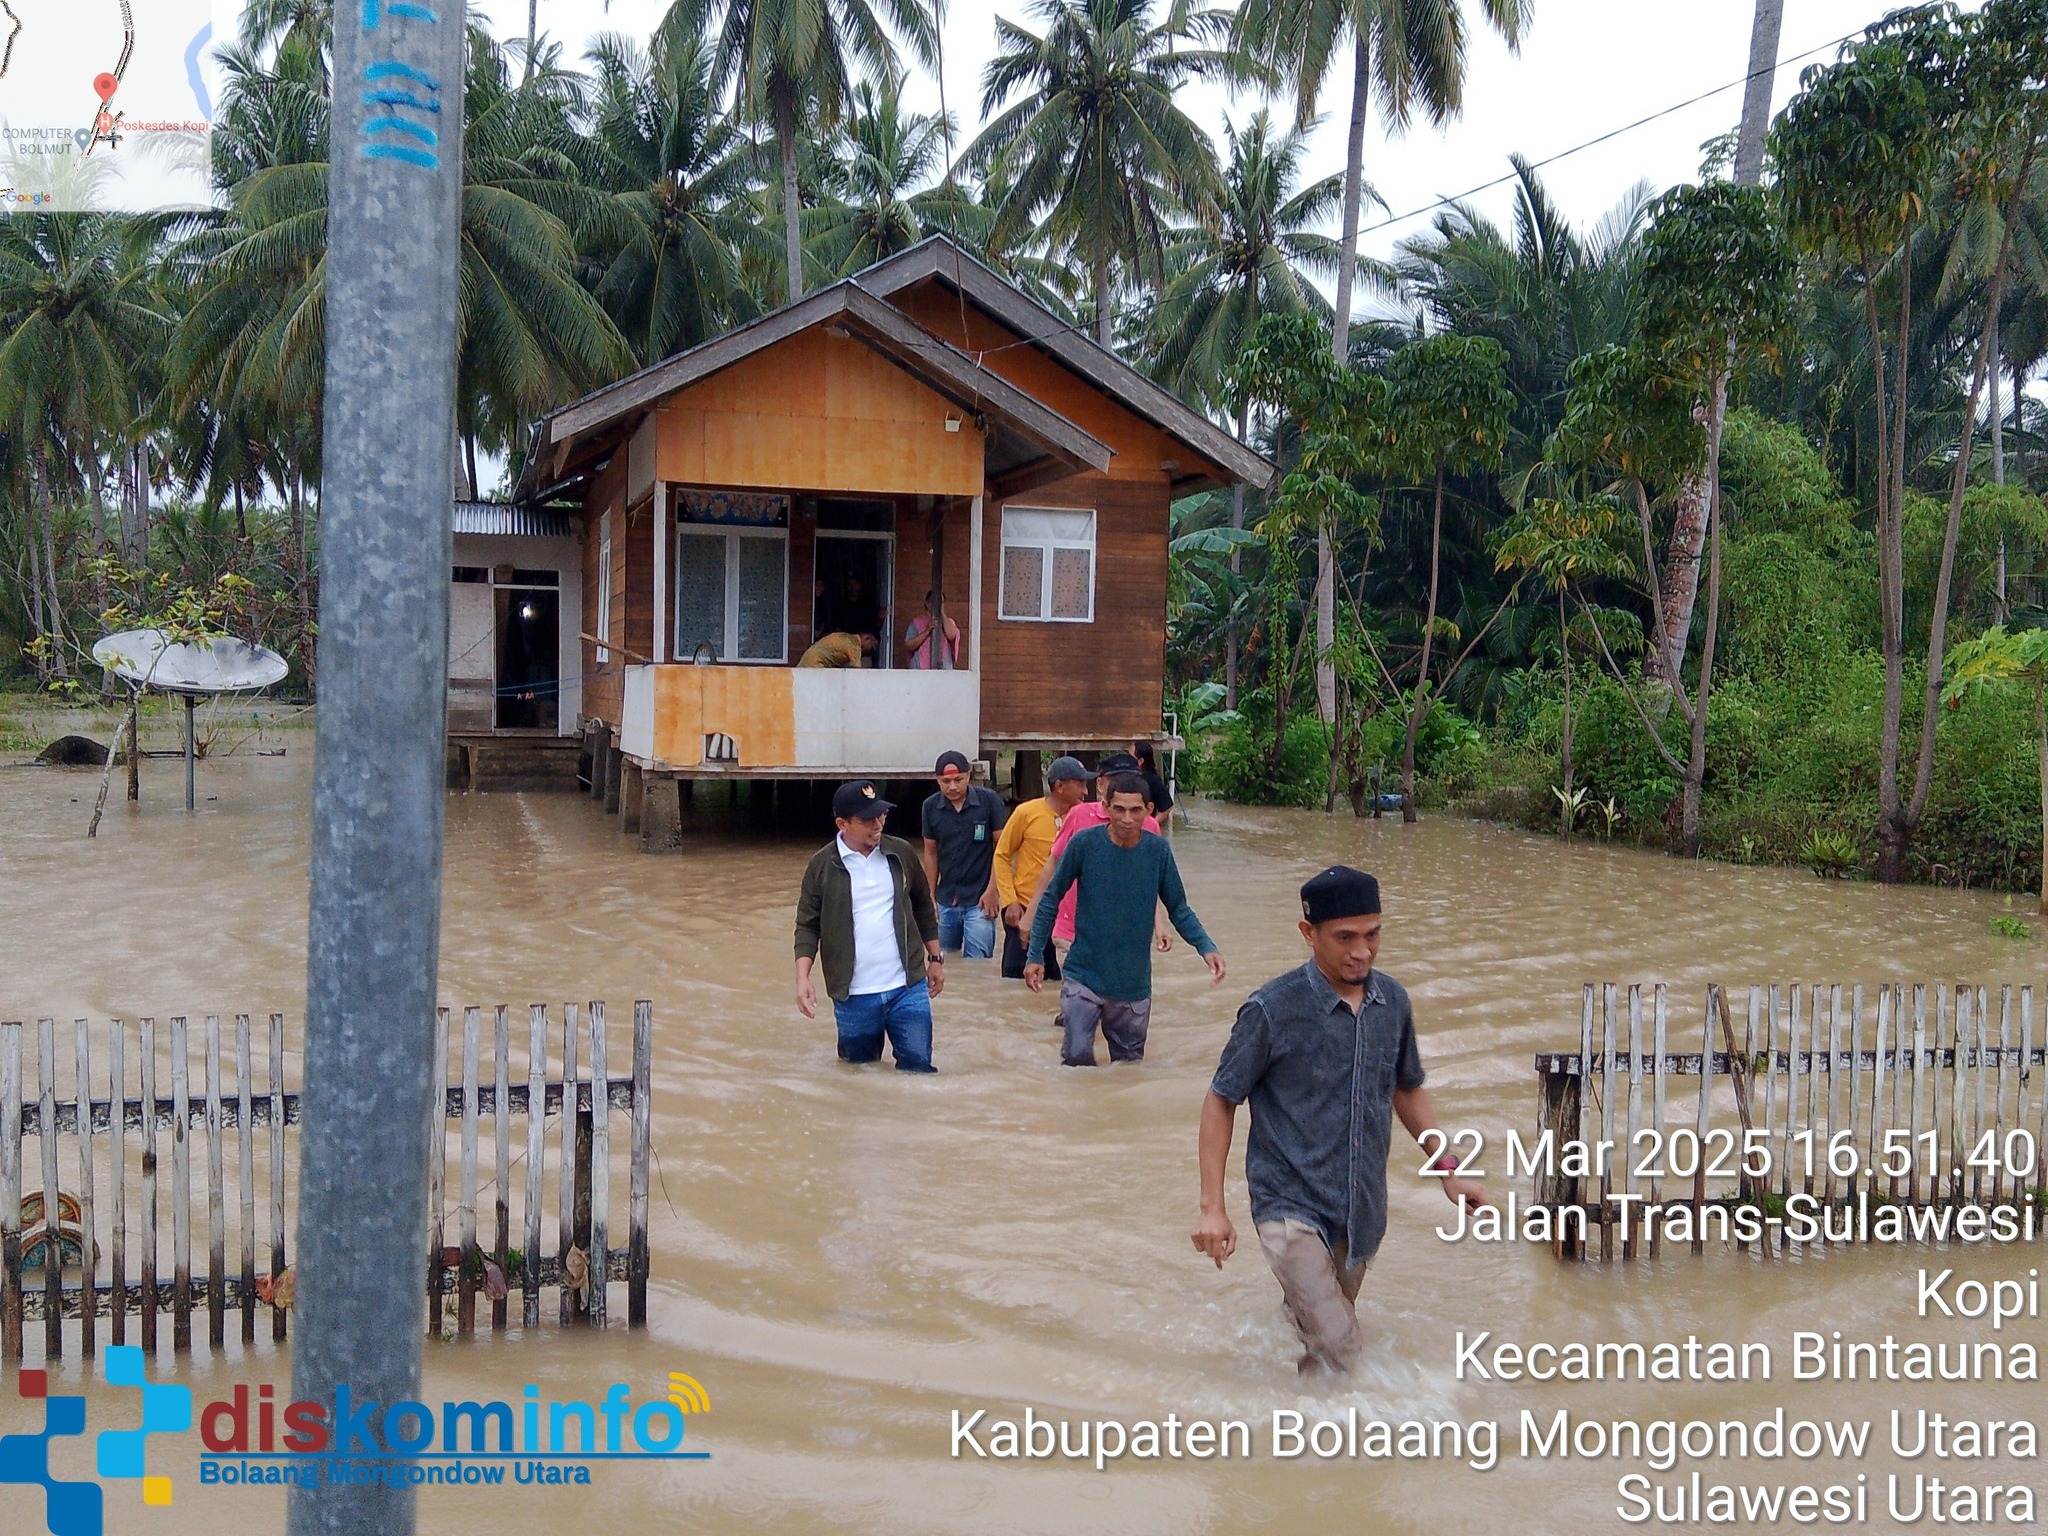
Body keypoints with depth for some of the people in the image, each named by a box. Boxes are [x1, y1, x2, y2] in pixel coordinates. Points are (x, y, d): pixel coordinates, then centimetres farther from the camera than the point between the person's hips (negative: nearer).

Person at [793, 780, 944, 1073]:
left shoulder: (901, 853, 3)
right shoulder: (822, 865, -4)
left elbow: (923, 908, 15)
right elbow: (808, 926, -1)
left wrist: (935, 958, 15)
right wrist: (803, 977, -13)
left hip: (908, 987, 1)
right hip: (854, 996, -1)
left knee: (917, 1067, 1)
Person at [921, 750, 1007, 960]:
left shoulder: (989, 801, -8)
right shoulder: (931, 806, 1)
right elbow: (931, 853, 9)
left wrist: (992, 891, -9)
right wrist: (930, 896, 8)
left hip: (979, 900, -4)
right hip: (946, 901, 4)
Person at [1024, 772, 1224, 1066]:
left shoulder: (1158, 850, -6)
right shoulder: (1085, 844, -11)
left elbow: (1178, 908, 3)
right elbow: (1051, 900, -1)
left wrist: (1206, 947, -13)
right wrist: (1035, 956, -3)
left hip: (1134, 985, 2)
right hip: (1084, 976, -2)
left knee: (1129, 1064, 13)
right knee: (1078, 1057, -14)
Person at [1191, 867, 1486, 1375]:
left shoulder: (1393, 1001, 0)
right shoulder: (1271, 1010, -16)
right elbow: (1221, 1101, -7)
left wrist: (1448, 1168, 12)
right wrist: (1212, 1208, -11)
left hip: (1363, 1212, 5)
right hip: (1292, 1208, -5)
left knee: (1315, 1329, 18)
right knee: (1337, 1353, -16)